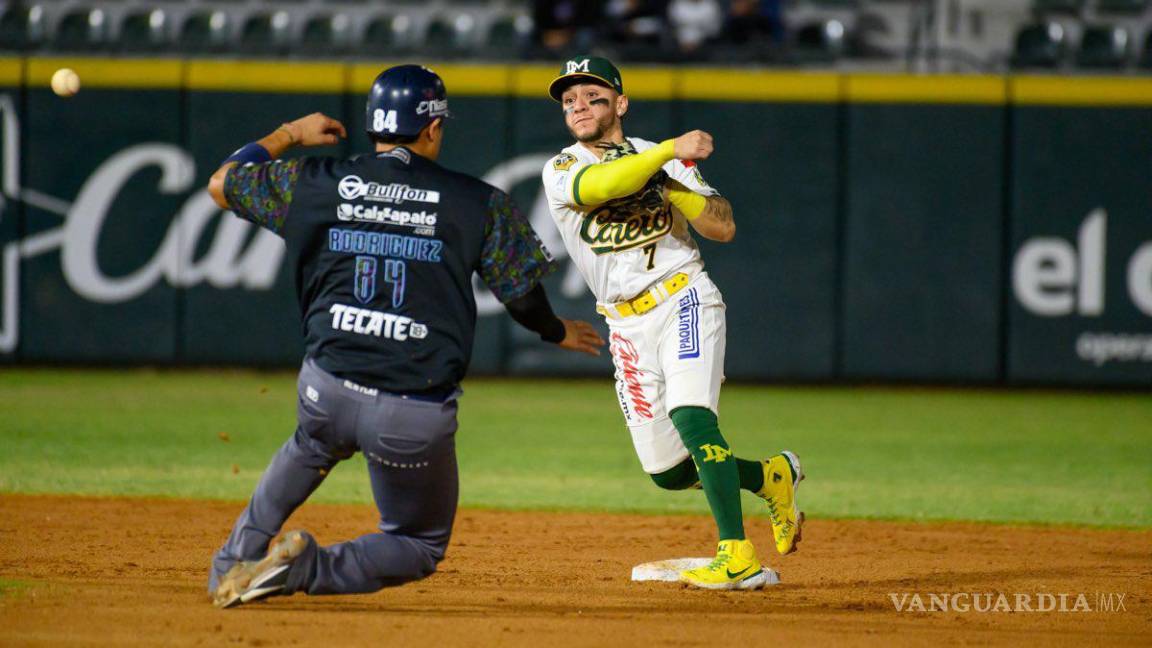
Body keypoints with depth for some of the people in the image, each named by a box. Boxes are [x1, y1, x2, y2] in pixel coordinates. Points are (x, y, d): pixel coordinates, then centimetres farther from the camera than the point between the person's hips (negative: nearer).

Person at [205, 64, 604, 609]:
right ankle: (306, 568, -8)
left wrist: (290, 134, 30)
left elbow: (222, 184, 16)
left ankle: (238, 559, 25)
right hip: (417, 419, -3)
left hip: (328, 392, 3)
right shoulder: (478, 203, -2)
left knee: (313, 446, 40)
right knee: (420, 546, 19)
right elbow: (523, 294, 4)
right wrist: (557, 332, 27)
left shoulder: (317, 183, 3)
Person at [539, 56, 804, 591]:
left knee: (690, 415, -28)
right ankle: (772, 477, 30)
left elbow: (723, 228, -4)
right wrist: (670, 150, -28)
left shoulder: (660, 159, 6)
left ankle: (738, 559, -32)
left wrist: (671, 180, -15)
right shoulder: (561, 171, 4)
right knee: (668, 471, 3)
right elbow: (599, 186, -21)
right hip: (628, 327, 3)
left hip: (683, 300, -3)